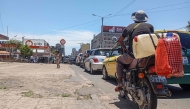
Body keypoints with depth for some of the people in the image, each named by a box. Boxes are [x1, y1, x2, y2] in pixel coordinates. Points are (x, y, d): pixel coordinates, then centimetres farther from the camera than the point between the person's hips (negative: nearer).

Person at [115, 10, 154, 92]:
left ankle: (120, 83, 15)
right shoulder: (150, 26, 9)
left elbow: (120, 40, 17)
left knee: (119, 60, 27)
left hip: (133, 56, -1)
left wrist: (124, 48, 34)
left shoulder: (129, 27, 9)